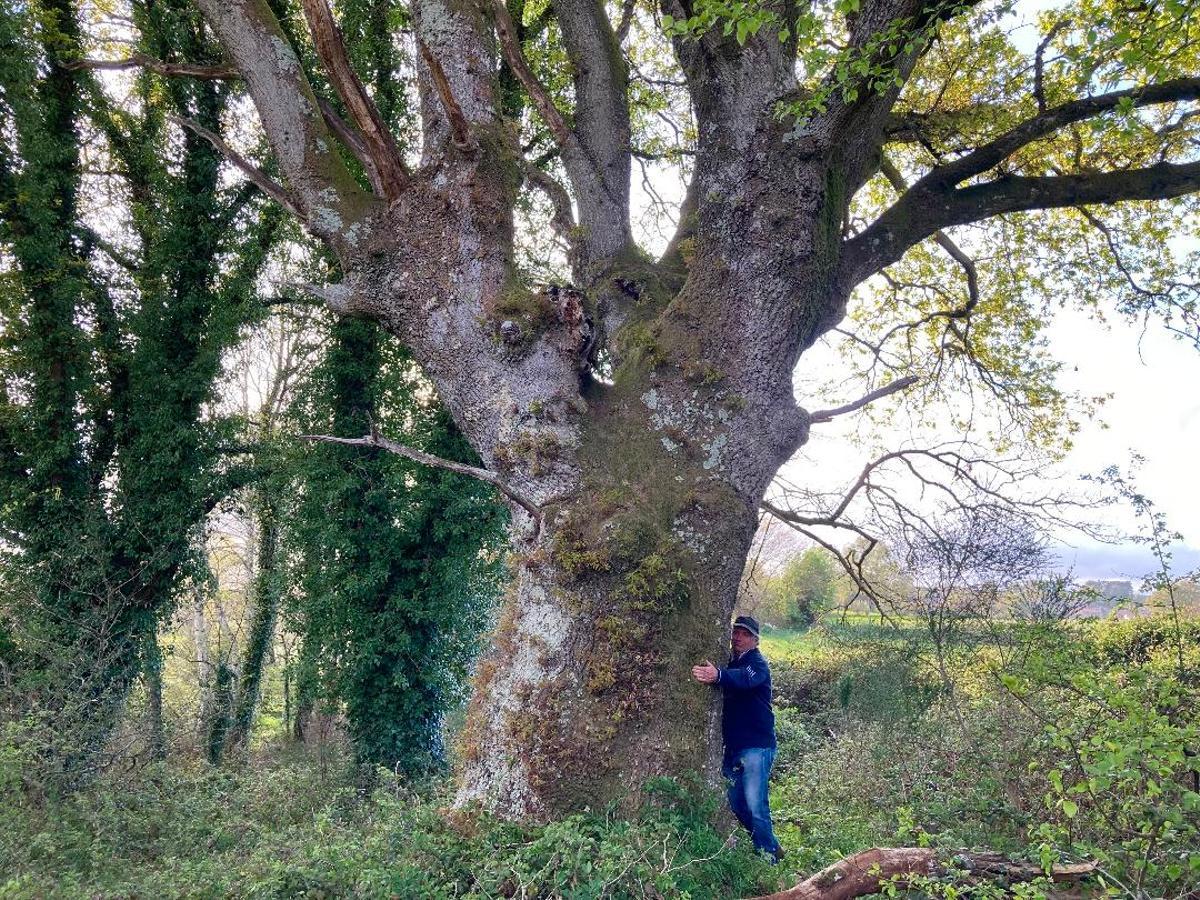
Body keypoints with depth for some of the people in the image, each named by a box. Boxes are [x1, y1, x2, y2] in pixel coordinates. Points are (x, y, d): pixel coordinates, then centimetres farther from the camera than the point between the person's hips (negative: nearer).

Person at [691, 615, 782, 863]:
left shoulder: (757, 663, -11)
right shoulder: (729, 663, 15)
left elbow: (745, 678, -33)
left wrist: (718, 676, -52)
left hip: (756, 747, -8)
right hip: (733, 747, 8)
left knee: (755, 805, -11)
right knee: (736, 804, 13)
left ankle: (768, 858, 2)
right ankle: (771, 847, 28)